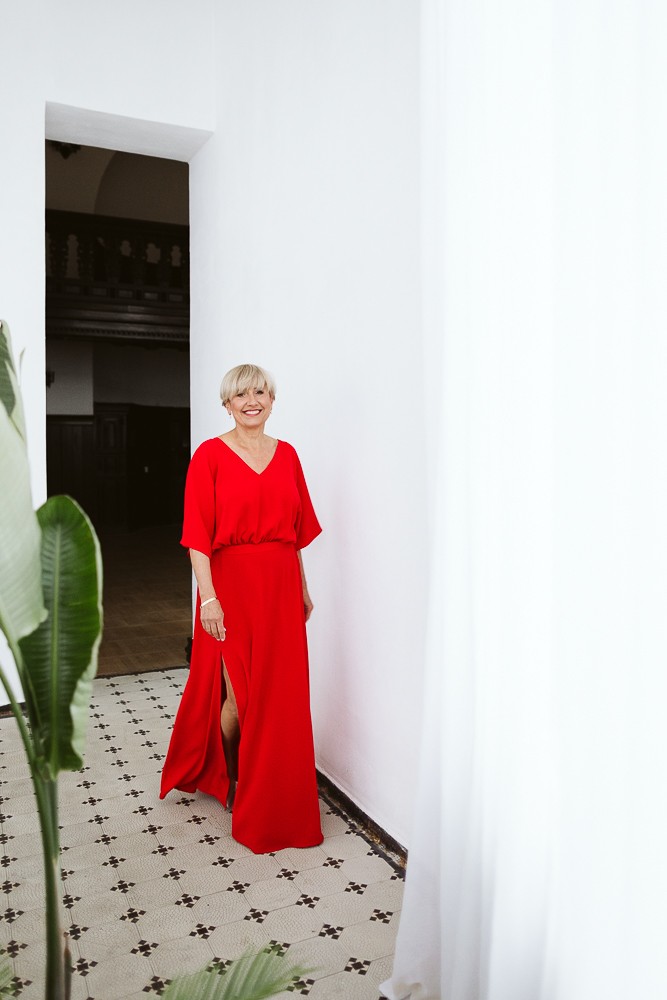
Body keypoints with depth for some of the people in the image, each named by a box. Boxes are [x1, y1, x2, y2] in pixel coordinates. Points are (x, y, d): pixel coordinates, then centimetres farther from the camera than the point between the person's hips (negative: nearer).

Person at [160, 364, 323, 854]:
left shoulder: (286, 454, 9)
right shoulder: (210, 455, -5)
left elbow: (297, 530, 13)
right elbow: (198, 534, -10)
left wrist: (303, 588, 13)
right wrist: (208, 597, -17)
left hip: (280, 584, 5)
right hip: (231, 581, -4)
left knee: (280, 691, 10)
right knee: (239, 694, 2)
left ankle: (270, 791, 32)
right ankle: (225, 776, 31)